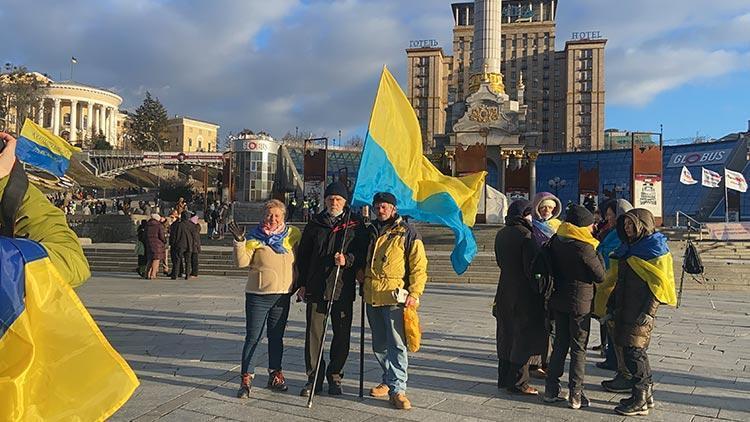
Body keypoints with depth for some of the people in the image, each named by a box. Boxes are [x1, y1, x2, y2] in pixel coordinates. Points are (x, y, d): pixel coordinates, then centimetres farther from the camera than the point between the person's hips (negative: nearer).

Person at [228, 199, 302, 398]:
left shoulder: (293, 234, 4)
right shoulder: (255, 237, -3)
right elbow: (242, 262, -10)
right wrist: (239, 241, -21)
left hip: (283, 294, 3)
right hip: (257, 294, -2)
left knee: (276, 337, 14)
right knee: (253, 337, -1)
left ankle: (275, 375, 26)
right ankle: (246, 378, 7)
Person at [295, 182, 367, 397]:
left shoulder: (355, 224, 5)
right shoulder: (315, 223, 10)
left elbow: (363, 253, 2)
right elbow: (303, 254, 13)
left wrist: (348, 260, -18)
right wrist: (302, 284, 8)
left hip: (343, 288, -1)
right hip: (315, 287, 1)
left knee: (342, 334, 6)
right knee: (313, 333, 2)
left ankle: (335, 376, 21)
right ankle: (314, 377, 14)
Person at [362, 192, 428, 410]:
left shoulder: (407, 232, -2)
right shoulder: (371, 232, 16)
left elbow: (419, 266, -5)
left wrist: (415, 293, -14)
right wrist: (363, 281, 15)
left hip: (394, 297, -6)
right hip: (372, 297, 7)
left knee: (397, 344, -8)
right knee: (379, 345, 14)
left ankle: (397, 388, -3)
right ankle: (389, 380, 29)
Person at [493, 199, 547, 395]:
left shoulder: (501, 234, 7)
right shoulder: (525, 235, -16)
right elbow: (532, 267, -18)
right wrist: (540, 289, -10)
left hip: (505, 291, 8)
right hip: (524, 294, -7)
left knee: (507, 335, 15)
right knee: (524, 337, 2)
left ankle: (504, 377, 24)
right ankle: (518, 382, 8)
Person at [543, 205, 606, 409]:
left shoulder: (556, 241, 2)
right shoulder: (584, 248, -19)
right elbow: (600, 276, -10)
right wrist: (598, 253, -1)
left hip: (558, 299, 6)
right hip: (580, 302, -6)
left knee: (560, 344, 16)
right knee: (578, 348, 4)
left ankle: (551, 390, 19)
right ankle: (575, 395, 8)